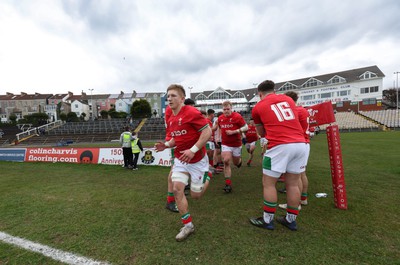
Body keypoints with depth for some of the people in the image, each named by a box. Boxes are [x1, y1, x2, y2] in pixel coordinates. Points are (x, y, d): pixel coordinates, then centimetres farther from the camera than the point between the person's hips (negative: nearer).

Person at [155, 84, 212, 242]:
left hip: (197, 160, -6)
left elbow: (208, 131, -21)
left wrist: (193, 150, -27)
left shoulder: (191, 112, -18)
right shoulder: (170, 120, 6)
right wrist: (166, 145, -2)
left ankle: (207, 177, 38)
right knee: (177, 189, -6)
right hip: (180, 159, 6)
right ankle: (188, 226, 11)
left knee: (195, 195, 5)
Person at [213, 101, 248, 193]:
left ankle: (239, 160, 54)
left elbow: (246, 127, -11)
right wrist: (220, 136, 11)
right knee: (226, 161, -13)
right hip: (225, 144, 2)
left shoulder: (237, 116, -12)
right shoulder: (220, 118, 2)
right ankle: (228, 184, -5)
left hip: (236, 144, -2)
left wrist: (233, 132, -20)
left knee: (236, 163, 13)